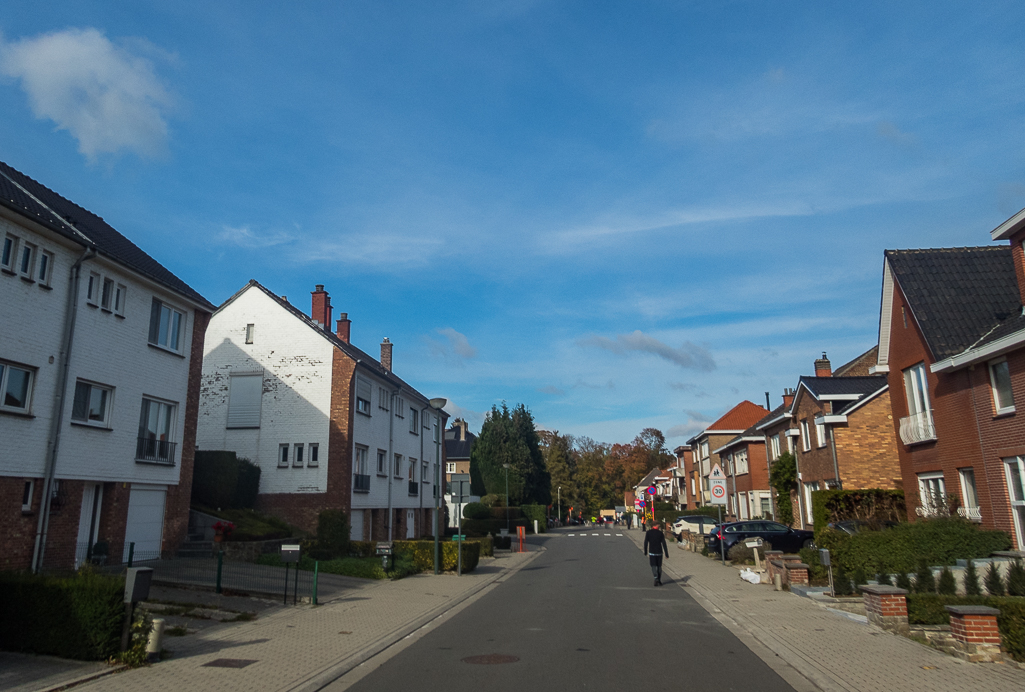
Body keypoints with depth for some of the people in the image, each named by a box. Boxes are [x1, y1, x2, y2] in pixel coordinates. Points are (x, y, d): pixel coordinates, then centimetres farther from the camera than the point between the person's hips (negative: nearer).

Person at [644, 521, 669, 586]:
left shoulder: (648, 532, -2)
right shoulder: (661, 533, 0)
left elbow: (646, 542, -2)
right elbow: (664, 544, -3)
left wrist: (645, 551, 8)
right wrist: (666, 554, -1)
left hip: (652, 552, -2)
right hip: (659, 552, 2)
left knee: (653, 566, 1)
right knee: (659, 566, 13)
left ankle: (656, 578, -22)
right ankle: (659, 581, 17)